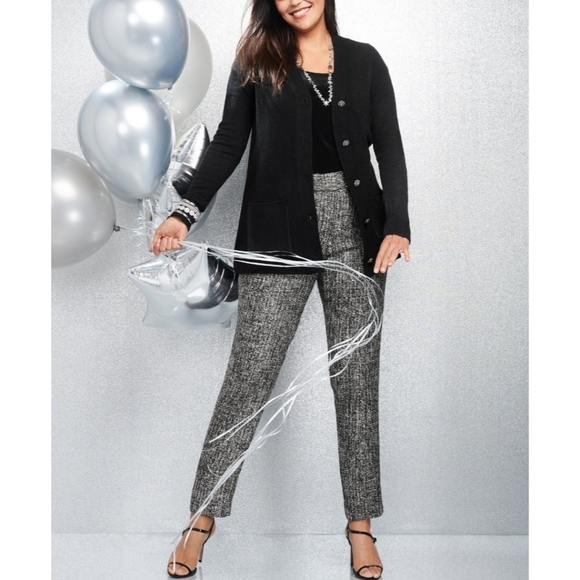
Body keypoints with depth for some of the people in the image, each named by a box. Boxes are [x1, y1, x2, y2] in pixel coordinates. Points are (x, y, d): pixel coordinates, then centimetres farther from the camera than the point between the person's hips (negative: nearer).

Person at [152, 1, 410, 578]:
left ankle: (359, 524, 16)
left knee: (356, 377, 4)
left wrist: (397, 225, -7)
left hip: (355, 228, 2)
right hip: (279, 235, -1)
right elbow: (229, 142, 3)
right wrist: (186, 212, -10)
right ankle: (203, 519, 9)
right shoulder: (256, 59, 8)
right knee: (249, 373, -3)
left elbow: (389, 148, 7)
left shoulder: (363, 60, 11)